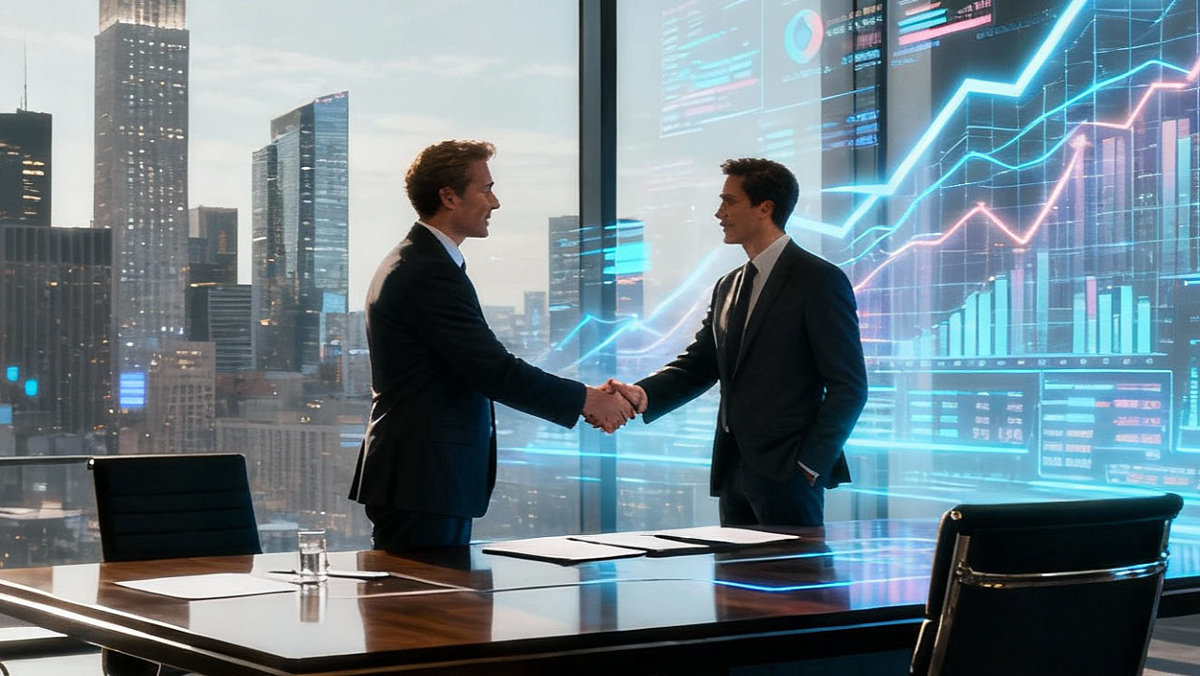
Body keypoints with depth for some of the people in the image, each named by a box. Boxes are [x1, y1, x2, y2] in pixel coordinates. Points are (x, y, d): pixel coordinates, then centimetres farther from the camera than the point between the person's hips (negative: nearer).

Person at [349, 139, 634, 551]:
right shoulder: (431, 272, -16)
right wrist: (586, 399, -9)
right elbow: (494, 370, -20)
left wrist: (579, 400, 12)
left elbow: (480, 369, 19)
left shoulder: (413, 262, 17)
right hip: (422, 484, -10)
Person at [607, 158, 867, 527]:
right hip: (733, 471, 7)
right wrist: (643, 394, -6)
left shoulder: (821, 281, -7)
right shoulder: (728, 287, 17)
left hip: (787, 474, -7)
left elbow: (849, 386, -9)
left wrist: (810, 465, -14)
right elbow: (697, 365, 13)